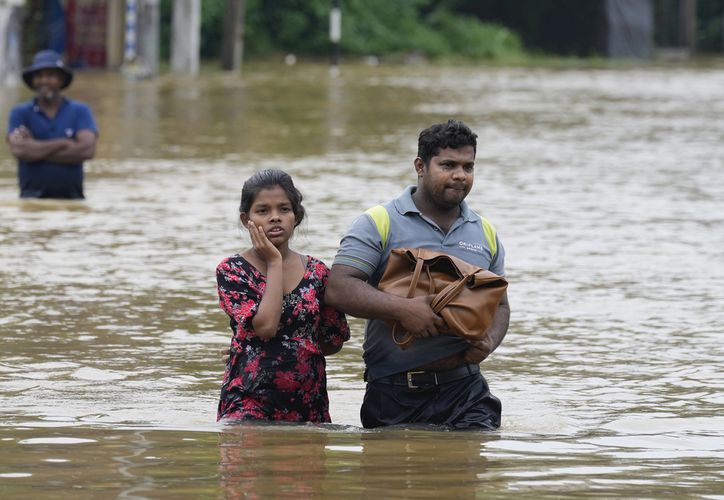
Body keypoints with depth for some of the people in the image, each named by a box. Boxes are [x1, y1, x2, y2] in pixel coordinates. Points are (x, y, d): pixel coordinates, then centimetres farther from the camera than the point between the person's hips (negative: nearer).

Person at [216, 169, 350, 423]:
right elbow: (265, 325, -15)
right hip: (249, 402, -4)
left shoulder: (317, 271, 10)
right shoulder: (232, 269, 0)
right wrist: (275, 262, -6)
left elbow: (334, 342, 13)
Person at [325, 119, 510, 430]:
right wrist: (402, 309, -21)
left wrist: (489, 342, 0)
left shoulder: (485, 234, 16)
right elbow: (337, 289, -9)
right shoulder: (379, 224, 1)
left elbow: (500, 305, 23)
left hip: (464, 391, 2)